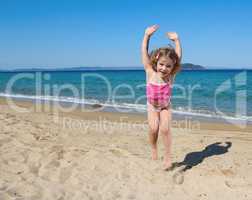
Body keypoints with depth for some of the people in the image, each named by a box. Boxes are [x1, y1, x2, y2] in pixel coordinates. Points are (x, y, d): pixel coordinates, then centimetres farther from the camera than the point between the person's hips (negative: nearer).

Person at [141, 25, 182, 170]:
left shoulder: (171, 75, -21)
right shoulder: (150, 73, -22)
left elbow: (178, 57, -22)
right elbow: (144, 53, -22)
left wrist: (176, 40, -24)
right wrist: (147, 35, -25)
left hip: (166, 107, 0)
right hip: (152, 106, 1)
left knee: (165, 129, -16)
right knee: (153, 128, -15)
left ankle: (168, 156, 1)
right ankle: (154, 148, 14)